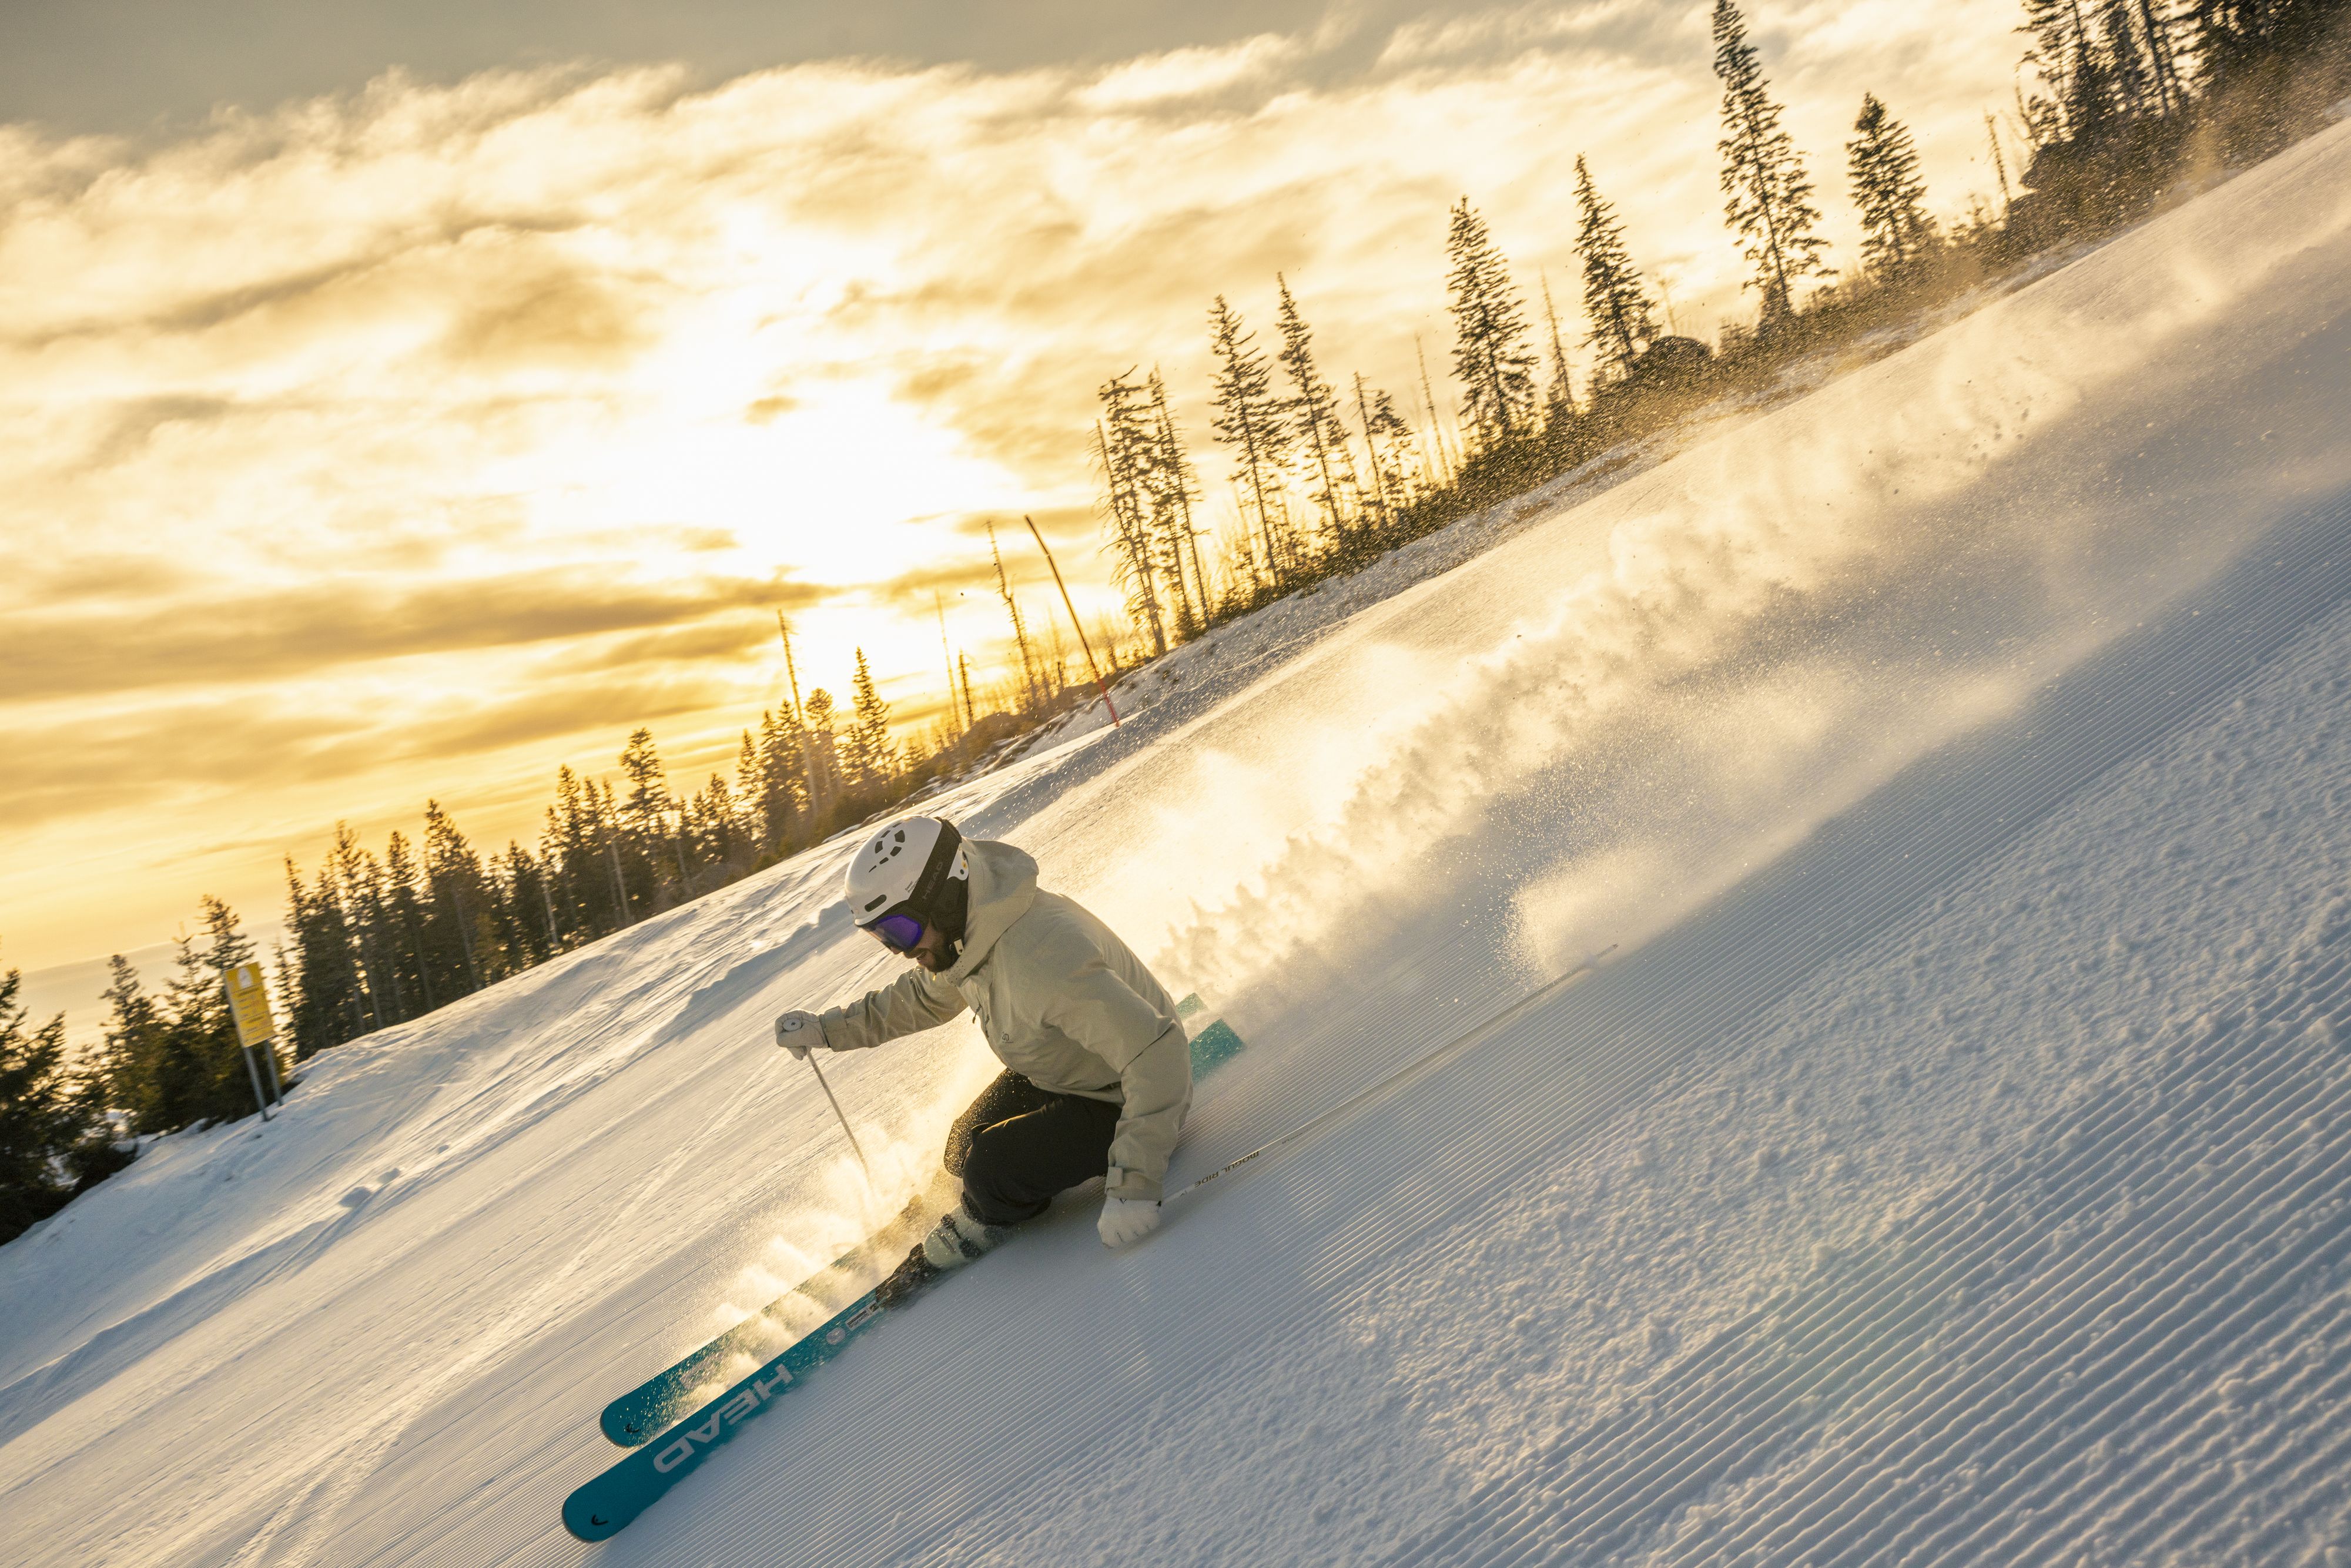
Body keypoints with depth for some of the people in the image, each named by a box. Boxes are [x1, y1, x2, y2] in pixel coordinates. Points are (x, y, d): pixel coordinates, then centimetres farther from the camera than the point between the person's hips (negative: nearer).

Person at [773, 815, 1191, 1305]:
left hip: (1118, 1099, -9)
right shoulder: (967, 937, -11)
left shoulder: (1042, 959, -40)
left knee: (990, 1170, -20)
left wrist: (1133, 1185, -43)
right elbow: (923, 997, 14)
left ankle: (982, 1226, 12)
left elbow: (1159, 1053, -41)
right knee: (964, 1153, 14)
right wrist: (826, 1028, 6)